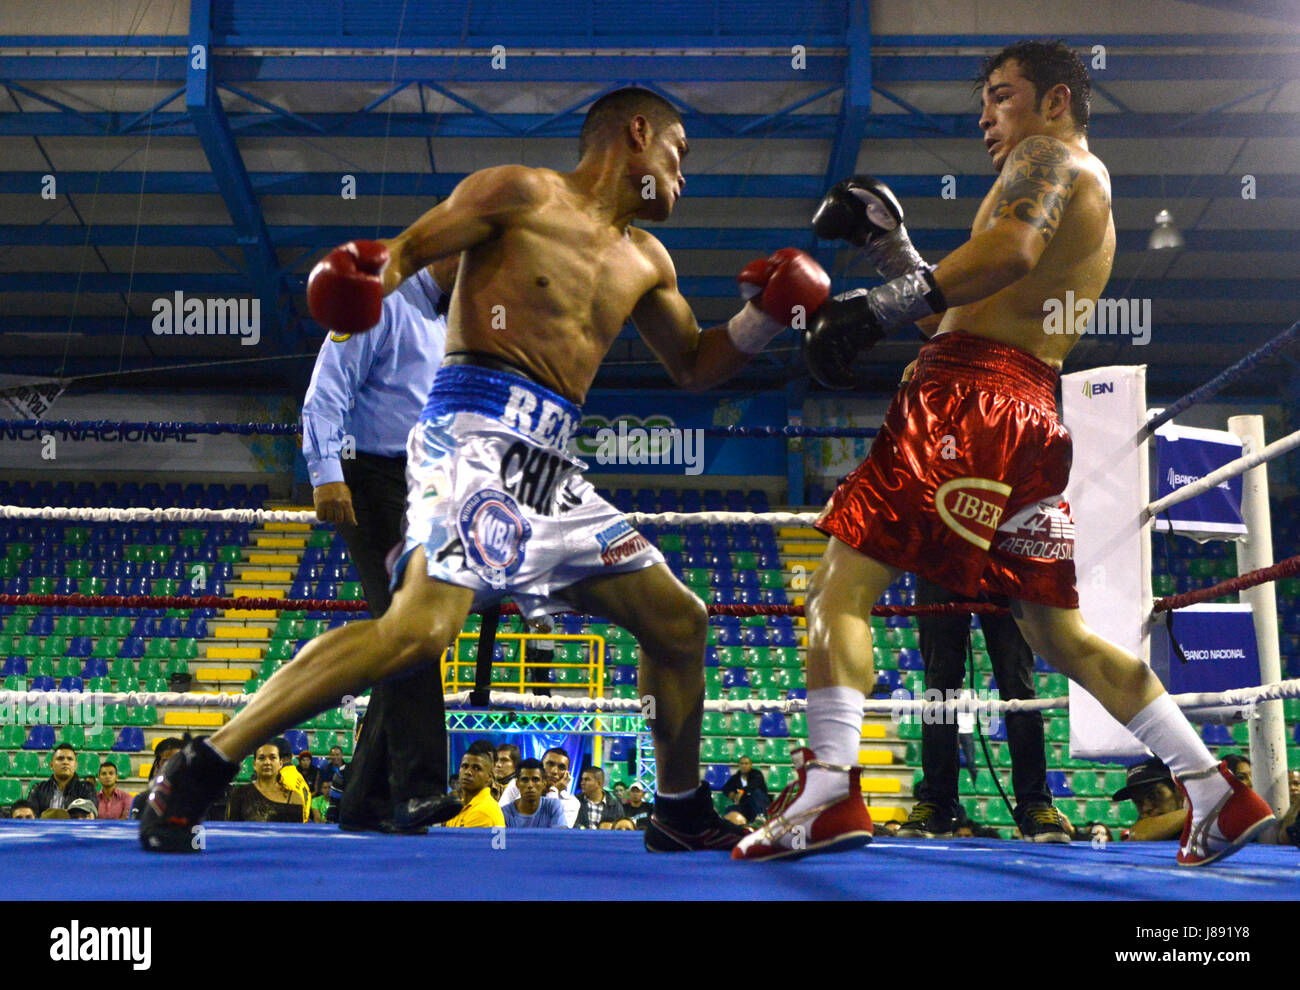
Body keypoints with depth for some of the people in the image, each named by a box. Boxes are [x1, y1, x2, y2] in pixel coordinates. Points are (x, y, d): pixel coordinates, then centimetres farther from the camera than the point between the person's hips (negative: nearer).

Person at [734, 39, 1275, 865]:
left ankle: (830, 795, -24)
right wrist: (888, 241, 29)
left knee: (843, 579, -13)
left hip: (970, 394, -10)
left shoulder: (1052, 155, 4)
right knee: (1061, 633, 13)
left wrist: (880, 308, -26)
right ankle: (1220, 794, 13)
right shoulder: (1094, 202, 32)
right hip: (1033, 411, 10)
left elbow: (1012, 248, -20)